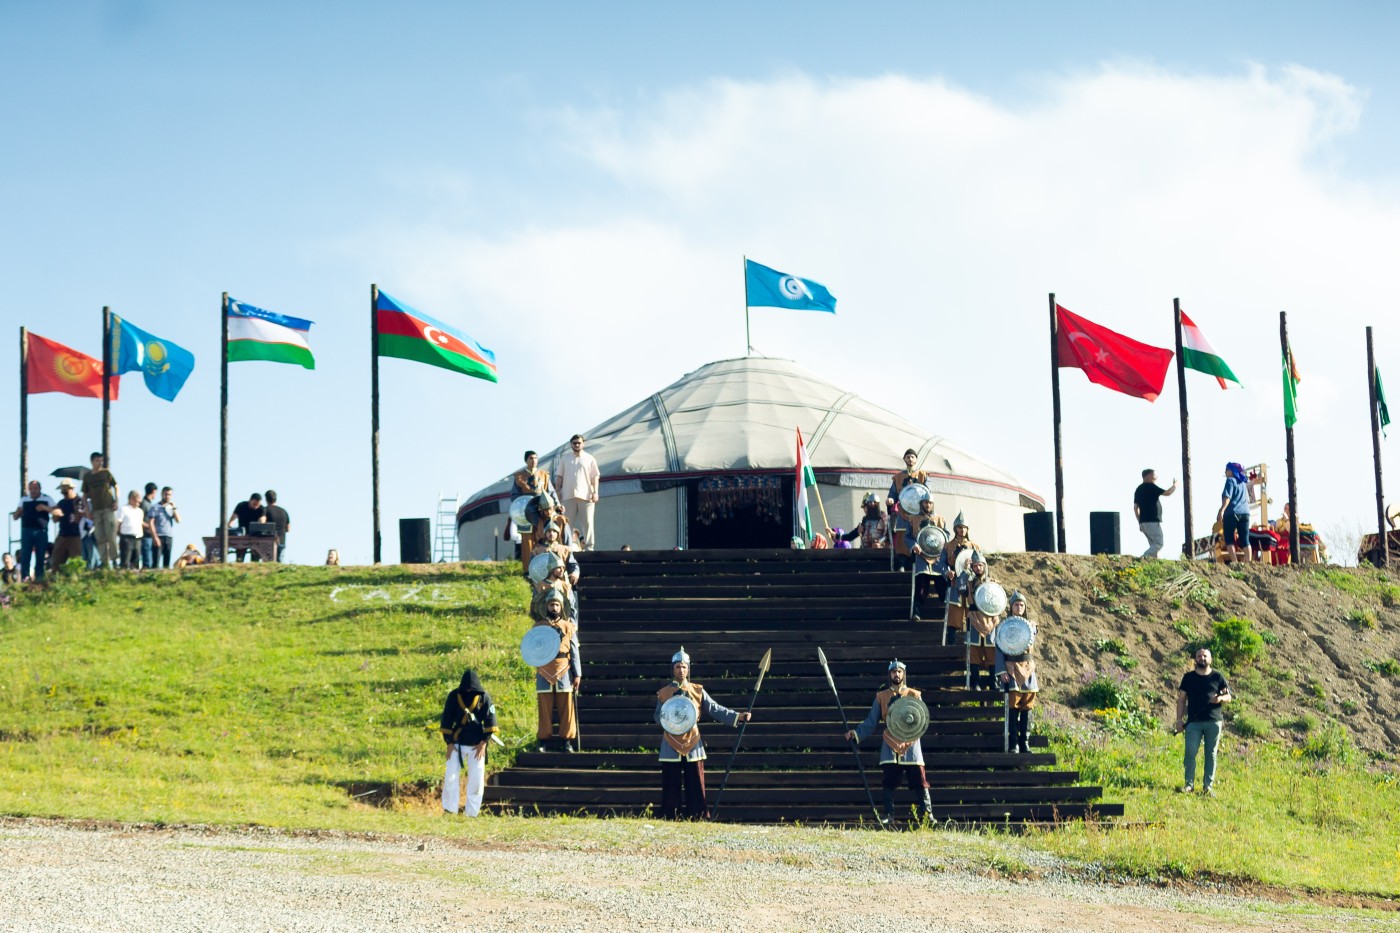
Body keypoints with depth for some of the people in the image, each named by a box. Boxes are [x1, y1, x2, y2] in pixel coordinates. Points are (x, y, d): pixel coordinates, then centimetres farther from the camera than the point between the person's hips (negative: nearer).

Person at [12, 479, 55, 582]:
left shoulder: (47, 499, 5)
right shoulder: (23, 500, 11)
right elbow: (15, 516, 15)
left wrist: (45, 508, -20)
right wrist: (19, 512, -9)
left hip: (41, 531, -1)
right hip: (26, 531, 1)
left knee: (41, 557, 1)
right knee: (24, 557, -3)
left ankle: (39, 579, 7)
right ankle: (24, 579, -2)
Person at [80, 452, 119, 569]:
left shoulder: (106, 473, 4)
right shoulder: (87, 477, 9)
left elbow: (116, 487, 8)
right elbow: (85, 495, 13)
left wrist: (116, 501, -5)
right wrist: (87, 510, 4)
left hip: (108, 508, -2)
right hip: (96, 510, 2)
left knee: (111, 535, -9)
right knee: (100, 537, 1)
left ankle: (114, 559, -2)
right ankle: (103, 561, 3)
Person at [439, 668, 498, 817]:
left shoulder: (484, 697, -1)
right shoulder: (454, 696, -1)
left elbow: (490, 720, 1)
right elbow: (446, 720, 3)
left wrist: (483, 743, -5)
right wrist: (449, 743, -1)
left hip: (477, 745, 0)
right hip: (457, 744, 0)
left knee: (477, 779, -3)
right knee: (451, 777, -6)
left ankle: (471, 813, 3)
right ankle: (449, 811, -1)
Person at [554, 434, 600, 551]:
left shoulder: (589, 458, 8)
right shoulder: (565, 458, 12)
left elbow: (595, 477, 5)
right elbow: (559, 476, 12)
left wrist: (595, 492, -5)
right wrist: (558, 491, 2)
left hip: (586, 496, -1)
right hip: (568, 496, 1)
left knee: (587, 523, -3)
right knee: (567, 524, 1)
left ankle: (588, 548, -2)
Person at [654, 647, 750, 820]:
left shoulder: (698, 691, 8)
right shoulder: (663, 693, 9)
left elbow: (715, 709, 5)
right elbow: (657, 717, 10)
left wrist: (737, 716, -5)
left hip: (693, 744, 0)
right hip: (671, 746, 0)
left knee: (695, 786, -2)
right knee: (671, 787, 0)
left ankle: (699, 817, 0)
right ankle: (670, 818, 4)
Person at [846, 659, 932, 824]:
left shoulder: (914, 695, 9)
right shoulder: (881, 697, 12)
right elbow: (871, 723, 10)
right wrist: (856, 734, -3)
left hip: (910, 744, -1)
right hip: (890, 744, 1)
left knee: (919, 780, -7)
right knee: (889, 782, -1)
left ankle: (926, 812, -3)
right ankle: (888, 815, 5)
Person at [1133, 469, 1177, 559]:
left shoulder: (1138, 489, 18)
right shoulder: (1151, 487, -7)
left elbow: (1135, 508, 16)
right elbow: (1167, 493, -3)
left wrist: (1140, 523, 19)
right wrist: (1174, 485, 16)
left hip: (1143, 522, 9)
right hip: (1153, 521, -9)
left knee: (1154, 545, 10)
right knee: (1158, 544, -12)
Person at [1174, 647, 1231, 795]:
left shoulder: (1218, 677, 8)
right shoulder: (1188, 677, 9)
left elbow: (1228, 696, 10)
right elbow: (1181, 699, 10)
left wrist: (1220, 698, -14)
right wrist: (1179, 719, 2)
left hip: (1213, 721, 0)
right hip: (1194, 722, 0)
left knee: (1211, 754, 3)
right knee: (1190, 752, -7)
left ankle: (1208, 785, 9)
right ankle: (1189, 784, 2)